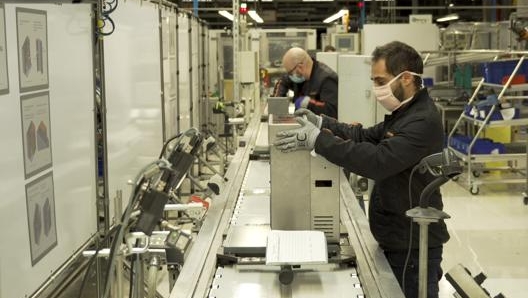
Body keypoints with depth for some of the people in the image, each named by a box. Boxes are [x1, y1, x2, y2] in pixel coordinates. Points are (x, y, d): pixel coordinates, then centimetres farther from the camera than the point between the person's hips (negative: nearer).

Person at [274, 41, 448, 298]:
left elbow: (378, 161, -33)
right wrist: (322, 123, 1)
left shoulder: (423, 121, -23)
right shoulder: (404, 113, 11)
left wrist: (318, 140, -31)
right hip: (398, 239, 10)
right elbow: (366, 137, 14)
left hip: (414, 245, -10)